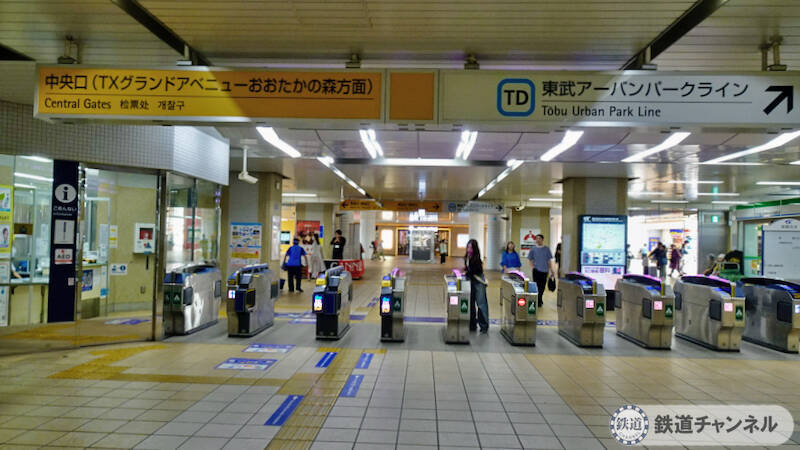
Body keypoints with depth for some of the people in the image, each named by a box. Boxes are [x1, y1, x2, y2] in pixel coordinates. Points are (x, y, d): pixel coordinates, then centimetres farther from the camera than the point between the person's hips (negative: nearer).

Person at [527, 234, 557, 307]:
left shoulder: (546, 249, 6)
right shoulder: (533, 249, 2)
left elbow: (549, 260, 9)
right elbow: (530, 259, 6)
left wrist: (551, 269, 4)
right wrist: (532, 267, -7)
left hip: (544, 270, 2)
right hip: (536, 270, -2)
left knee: (542, 286, 7)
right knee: (537, 286, -6)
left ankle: (540, 300, 23)